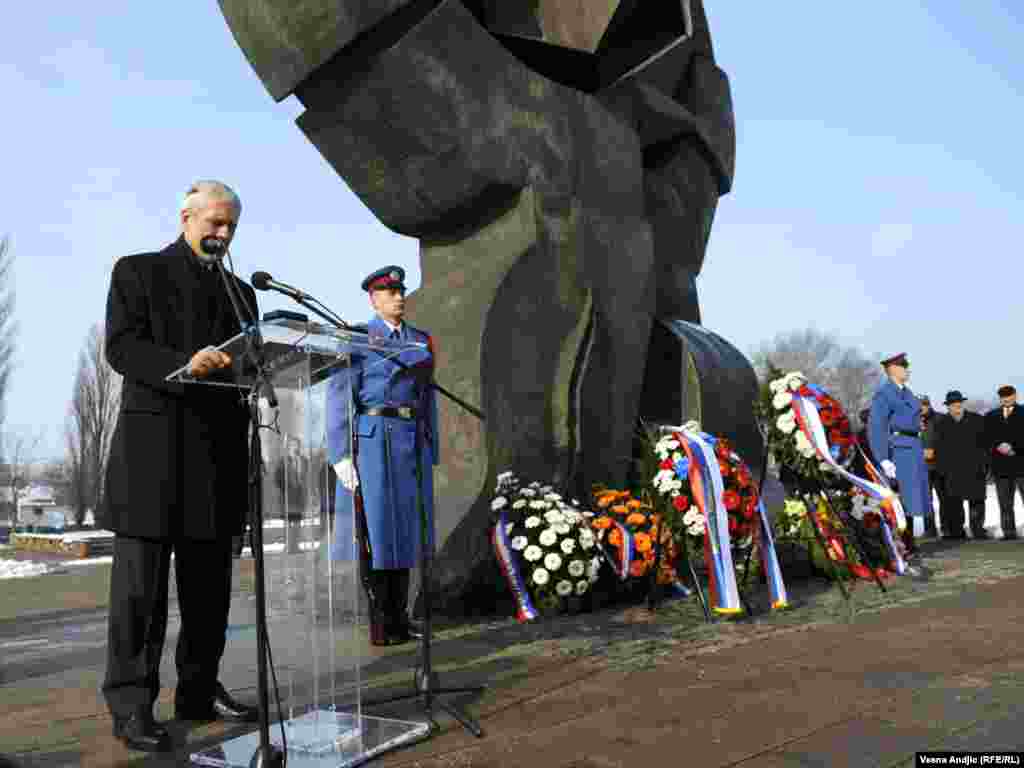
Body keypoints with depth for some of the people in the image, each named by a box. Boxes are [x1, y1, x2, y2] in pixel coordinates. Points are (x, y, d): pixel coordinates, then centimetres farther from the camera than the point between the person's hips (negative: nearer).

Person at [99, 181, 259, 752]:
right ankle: (131, 704, 6)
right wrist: (184, 363, -23)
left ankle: (200, 691, 19)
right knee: (142, 583, -2)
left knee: (209, 584, 9)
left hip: (219, 453, 5)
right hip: (152, 449, -5)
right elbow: (122, 347, -8)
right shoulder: (137, 271, 7)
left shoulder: (239, 292, 21)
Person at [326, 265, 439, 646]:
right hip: (372, 441, -6)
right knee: (374, 531, -3)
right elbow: (340, 399, -7)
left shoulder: (421, 340, 14)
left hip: (412, 445, 6)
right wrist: (341, 456, -15)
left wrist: (430, 455, 13)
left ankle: (399, 617, 17)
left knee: (404, 528, 8)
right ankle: (379, 624, 5)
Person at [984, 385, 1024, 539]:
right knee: (1005, 505, 5)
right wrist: (997, 447, -9)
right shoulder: (990, 416, 14)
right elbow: (986, 438, 9)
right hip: (1001, 466, 3)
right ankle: (1009, 533, 10)